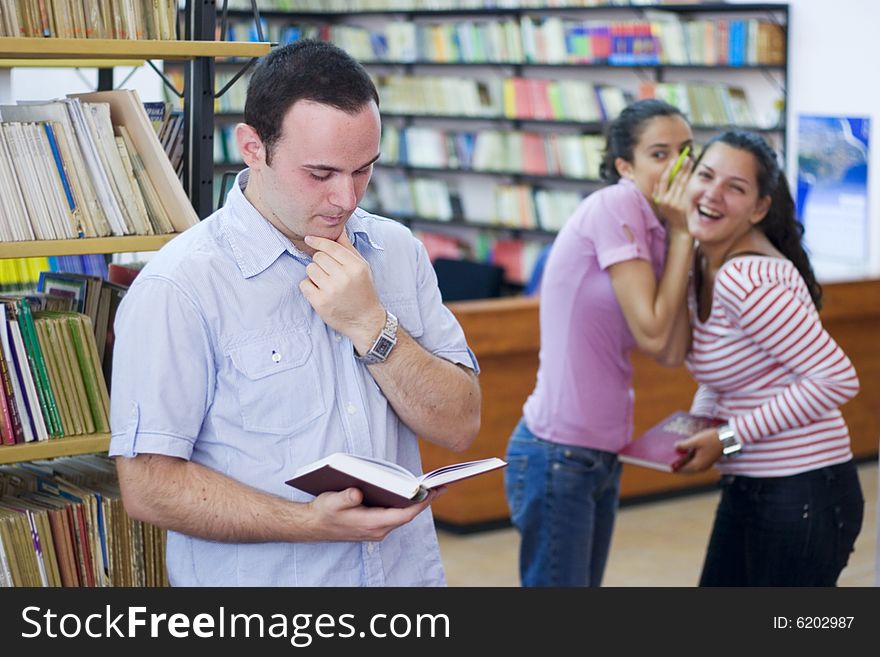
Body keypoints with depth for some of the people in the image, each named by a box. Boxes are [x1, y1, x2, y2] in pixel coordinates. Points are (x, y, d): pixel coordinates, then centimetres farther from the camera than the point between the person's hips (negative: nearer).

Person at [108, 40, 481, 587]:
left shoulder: (398, 251, 1)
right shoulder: (180, 286, -14)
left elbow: (460, 427, -3)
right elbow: (147, 484, -17)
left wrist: (371, 325, -16)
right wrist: (312, 522, -26)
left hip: (409, 570, 5)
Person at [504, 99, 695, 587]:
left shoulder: (655, 228, 11)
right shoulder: (615, 206, -13)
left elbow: (673, 350, -1)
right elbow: (652, 334, -17)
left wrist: (680, 234, -1)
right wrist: (681, 234, -10)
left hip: (599, 457, 9)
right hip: (556, 456, -9)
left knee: (585, 581, 16)